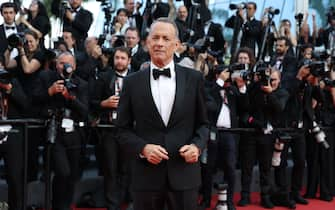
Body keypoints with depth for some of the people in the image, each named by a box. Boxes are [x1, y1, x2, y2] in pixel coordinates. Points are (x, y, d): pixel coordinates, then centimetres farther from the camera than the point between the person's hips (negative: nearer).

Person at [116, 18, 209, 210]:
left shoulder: (194, 79, 4)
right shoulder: (132, 82, 3)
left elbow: (203, 123, 10)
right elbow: (123, 129, 5)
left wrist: (197, 145, -9)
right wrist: (142, 148, -12)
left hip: (184, 173, 0)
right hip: (146, 174, 0)